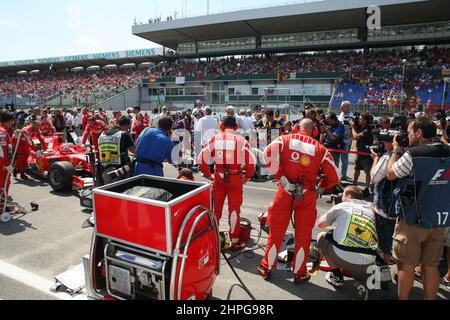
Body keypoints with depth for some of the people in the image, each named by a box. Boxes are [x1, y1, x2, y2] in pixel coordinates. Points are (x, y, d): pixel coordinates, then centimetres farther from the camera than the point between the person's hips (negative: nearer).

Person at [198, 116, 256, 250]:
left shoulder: (215, 139, 0)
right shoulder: (241, 140, -6)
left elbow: (202, 158, -3)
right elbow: (251, 161, -9)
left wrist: (207, 175, 8)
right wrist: (247, 177, 5)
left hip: (219, 177, 2)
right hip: (235, 178, -2)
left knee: (216, 208, 17)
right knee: (234, 209, 9)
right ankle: (235, 241, 19)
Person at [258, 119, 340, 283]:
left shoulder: (285, 139, 1)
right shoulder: (320, 148, 3)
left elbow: (268, 154, -17)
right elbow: (334, 177, 3)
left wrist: (280, 177, -9)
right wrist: (320, 186, 20)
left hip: (285, 192, 0)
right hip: (307, 196, 0)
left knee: (276, 231, 13)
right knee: (303, 235, 14)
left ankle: (266, 268, 27)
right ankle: (300, 274, 27)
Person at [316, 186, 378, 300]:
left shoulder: (341, 206, 10)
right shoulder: (370, 208, 21)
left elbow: (320, 224, 19)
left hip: (342, 257, -4)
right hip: (367, 263, 4)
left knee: (321, 238, 24)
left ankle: (336, 275, 21)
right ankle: (366, 280, 7)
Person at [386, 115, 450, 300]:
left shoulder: (413, 154, -19)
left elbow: (391, 174, -6)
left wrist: (396, 151, 6)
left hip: (413, 220, -6)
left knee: (406, 265, 9)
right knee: (431, 266, 17)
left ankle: (403, 298, 22)